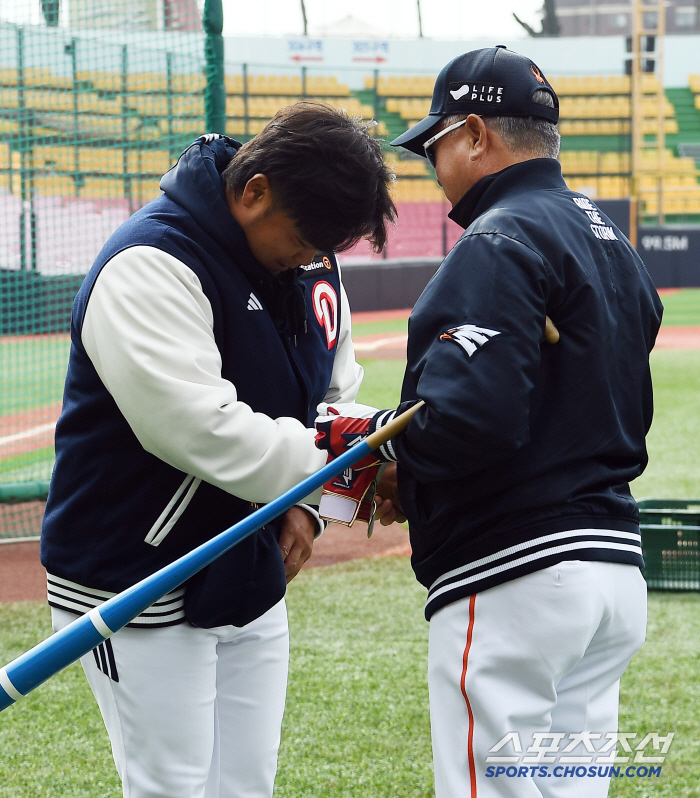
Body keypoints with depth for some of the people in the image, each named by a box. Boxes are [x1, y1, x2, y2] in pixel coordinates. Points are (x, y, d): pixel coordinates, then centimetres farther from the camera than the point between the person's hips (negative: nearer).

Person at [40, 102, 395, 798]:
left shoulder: (312, 267, 5)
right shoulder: (150, 266, -22)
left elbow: (336, 396, 16)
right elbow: (199, 428, -31)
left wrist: (306, 503, -1)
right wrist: (329, 468, -26)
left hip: (249, 579, 8)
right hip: (137, 590, -8)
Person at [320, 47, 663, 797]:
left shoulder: (501, 242, -12)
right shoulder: (612, 242, 18)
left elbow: (474, 415, -24)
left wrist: (371, 437, -7)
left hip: (515, 575, -10)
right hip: (616, 564, 10)